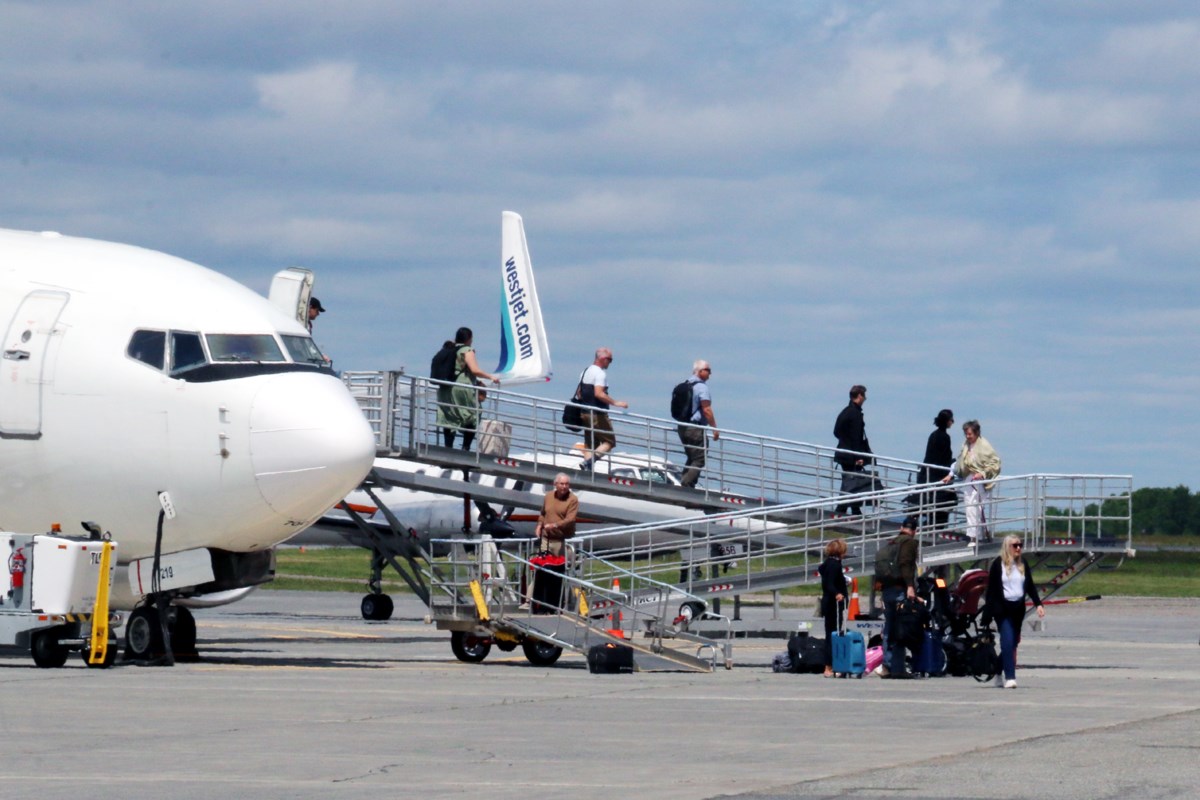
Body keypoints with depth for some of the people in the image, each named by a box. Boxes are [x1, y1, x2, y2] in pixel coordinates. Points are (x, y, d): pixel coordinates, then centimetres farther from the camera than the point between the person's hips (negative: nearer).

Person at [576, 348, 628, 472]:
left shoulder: (586, 371, 16)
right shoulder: (600, 373, -14)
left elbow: (579, 393, 22)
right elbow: (599, 393, -25)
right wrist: (615, 402, -23)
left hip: (585, 413, 9)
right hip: (598, 414, -9)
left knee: (589, 443, 12)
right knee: (609, 441, -3)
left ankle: (586, 469, 4)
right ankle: (589, 462, -20)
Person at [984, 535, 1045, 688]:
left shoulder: (1023, 564, 9)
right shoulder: (998, 564, -4)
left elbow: (1030, 586, 12)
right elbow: (991, 589, -5)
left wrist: (1038, 604, -1)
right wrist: (988, 614, -9)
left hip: (1018, 608, 5)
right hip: (1003, 608, -5)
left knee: (1012, 644, 9)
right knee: (1008, 642, -14)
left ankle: (998, 673, 26)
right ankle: (1010, 677, -15)